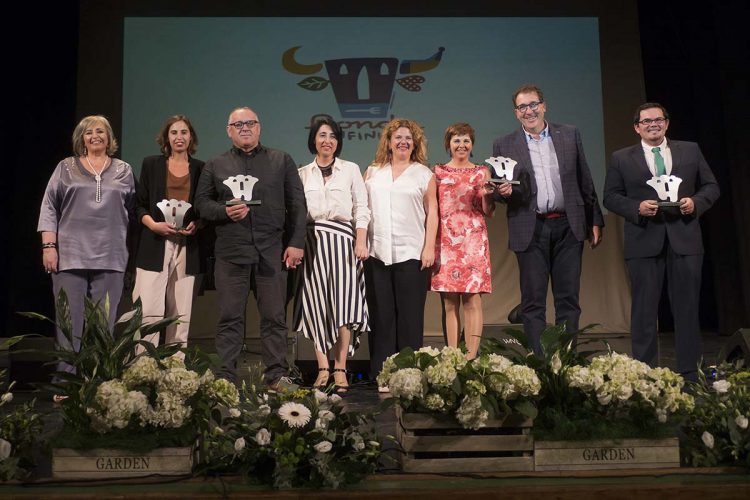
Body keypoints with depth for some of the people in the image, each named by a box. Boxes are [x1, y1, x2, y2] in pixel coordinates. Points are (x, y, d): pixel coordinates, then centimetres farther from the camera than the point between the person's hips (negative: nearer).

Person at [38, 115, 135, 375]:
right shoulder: (66, 168, 10)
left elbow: (132, 210, 11)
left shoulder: (124, 171, 13)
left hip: (110, 258, 1)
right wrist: (49, 246, -4)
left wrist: (131, 250, 5)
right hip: (70, 256, -1)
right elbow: (49, 208, 6)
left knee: (105, 325, 1)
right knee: (69, 322, -1)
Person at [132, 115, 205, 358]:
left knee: (181, 314, 3)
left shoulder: (200, 169, 12)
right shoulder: (151, 164, 10)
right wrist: (154, 224, -10)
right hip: (155, 246, -1)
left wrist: (196, 224, -6)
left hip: (187, 248, 2)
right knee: (149, 311, -9)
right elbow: (139, 205, 7)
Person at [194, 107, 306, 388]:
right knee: (230, 317, 2)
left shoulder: (282, 161, 12)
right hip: (230, 252, 0)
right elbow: (201, 203, 11)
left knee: (274, 317, 2)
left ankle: (277, 376, 8)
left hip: (272, 252, 0)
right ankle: (225, 378, 7)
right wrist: (225, 211, -9)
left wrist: (296, 243, 0)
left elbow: (297, 204, 8)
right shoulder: (215, 166, 14)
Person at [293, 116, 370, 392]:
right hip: (312, 242, 1)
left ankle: (340, 369, -4)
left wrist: (361, 242, -5)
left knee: (343, 301, -8)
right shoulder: (302, 174, 13)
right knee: (316, 302, -2)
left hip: (342, 239, -1)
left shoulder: (351, 170, 11)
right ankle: (323, 369, 1)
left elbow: (361, 208, 6)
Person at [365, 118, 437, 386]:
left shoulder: (424, 174, 8)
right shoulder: (373, 172, 15)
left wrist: (429, 247, -4)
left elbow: (432, 212, 4)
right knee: (381, 315, 3)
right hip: (377, 253, 2)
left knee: (410, 315, -1)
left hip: (411, 253, -2)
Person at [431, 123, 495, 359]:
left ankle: (471, 355, -7)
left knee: (472, 300, -8)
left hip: (473, 241, -1)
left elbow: (489, 212, 8)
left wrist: (487, 196, -11)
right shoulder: (438, 172, 12)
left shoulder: (482, 172, 12)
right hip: (445, 241, 1)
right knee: (449, 302, 0)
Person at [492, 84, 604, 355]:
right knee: (533, 302, 2)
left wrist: (595, 220, 8)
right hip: (531, 230, -1)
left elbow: (585, 180, 11)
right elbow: (497, 190, 7)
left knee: (568, 299, 5)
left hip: (568, 227, 1)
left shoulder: (570, 135, 9)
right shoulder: (504, 145, 6)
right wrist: (503, 191, -16)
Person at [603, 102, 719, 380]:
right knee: (644, 309, 2)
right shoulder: (622, 159, 7)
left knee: (687, 308, 5)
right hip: (644, 242, -1)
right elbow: (611, 197, 4)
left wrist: (695, 202, -9)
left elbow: (710, 186, 11)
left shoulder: (690, 151, 11)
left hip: (685, 239, 1)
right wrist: (637, 208, -13)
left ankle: (689, 374, 13)